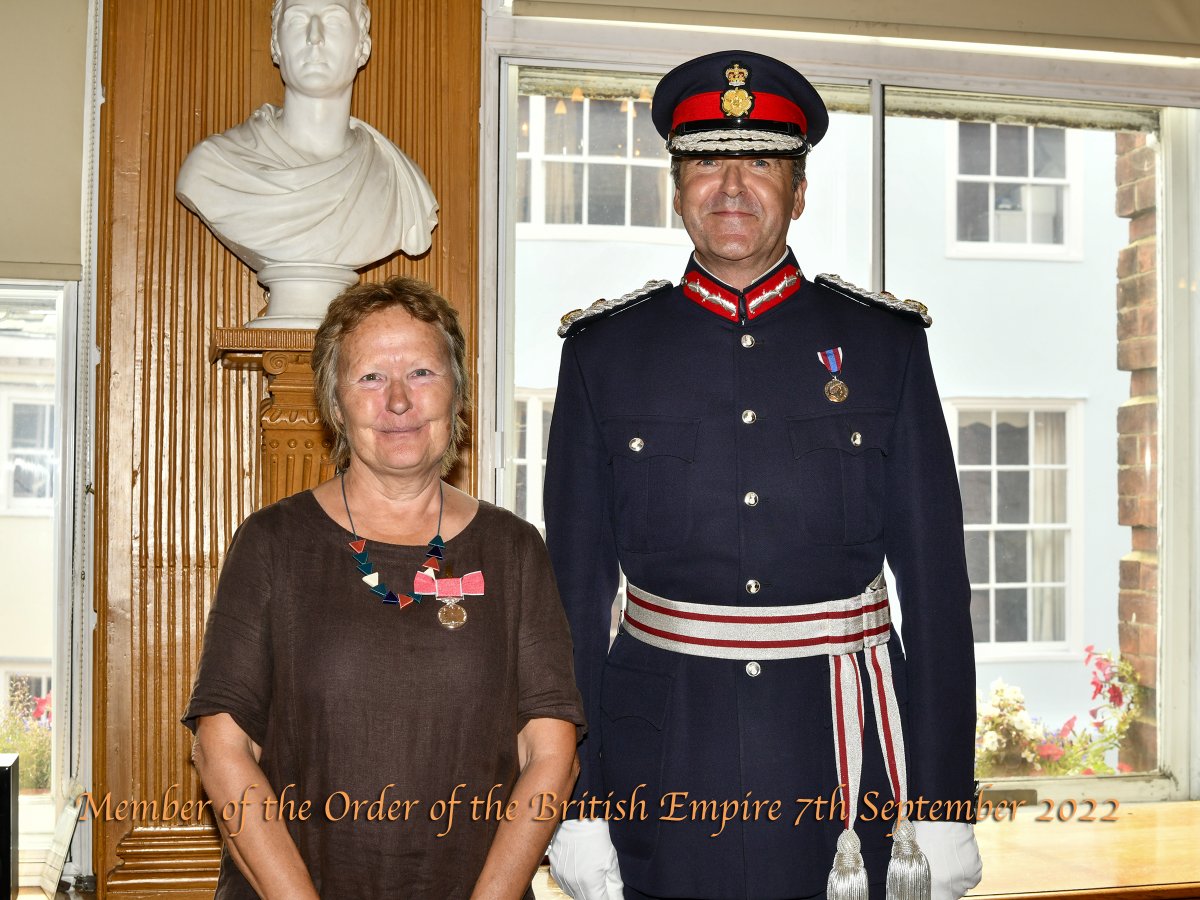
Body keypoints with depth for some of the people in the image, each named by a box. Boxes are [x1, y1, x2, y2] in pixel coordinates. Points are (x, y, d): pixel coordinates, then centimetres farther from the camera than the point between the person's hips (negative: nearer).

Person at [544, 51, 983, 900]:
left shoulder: (885, 343, 1)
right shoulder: (606, 349, 1)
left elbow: (937, 580, 0)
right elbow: (574, 585, 1)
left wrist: (943, 802, -3)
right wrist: (575, 800, -2)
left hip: (844, 746, 0)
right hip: (663, 752, 0)